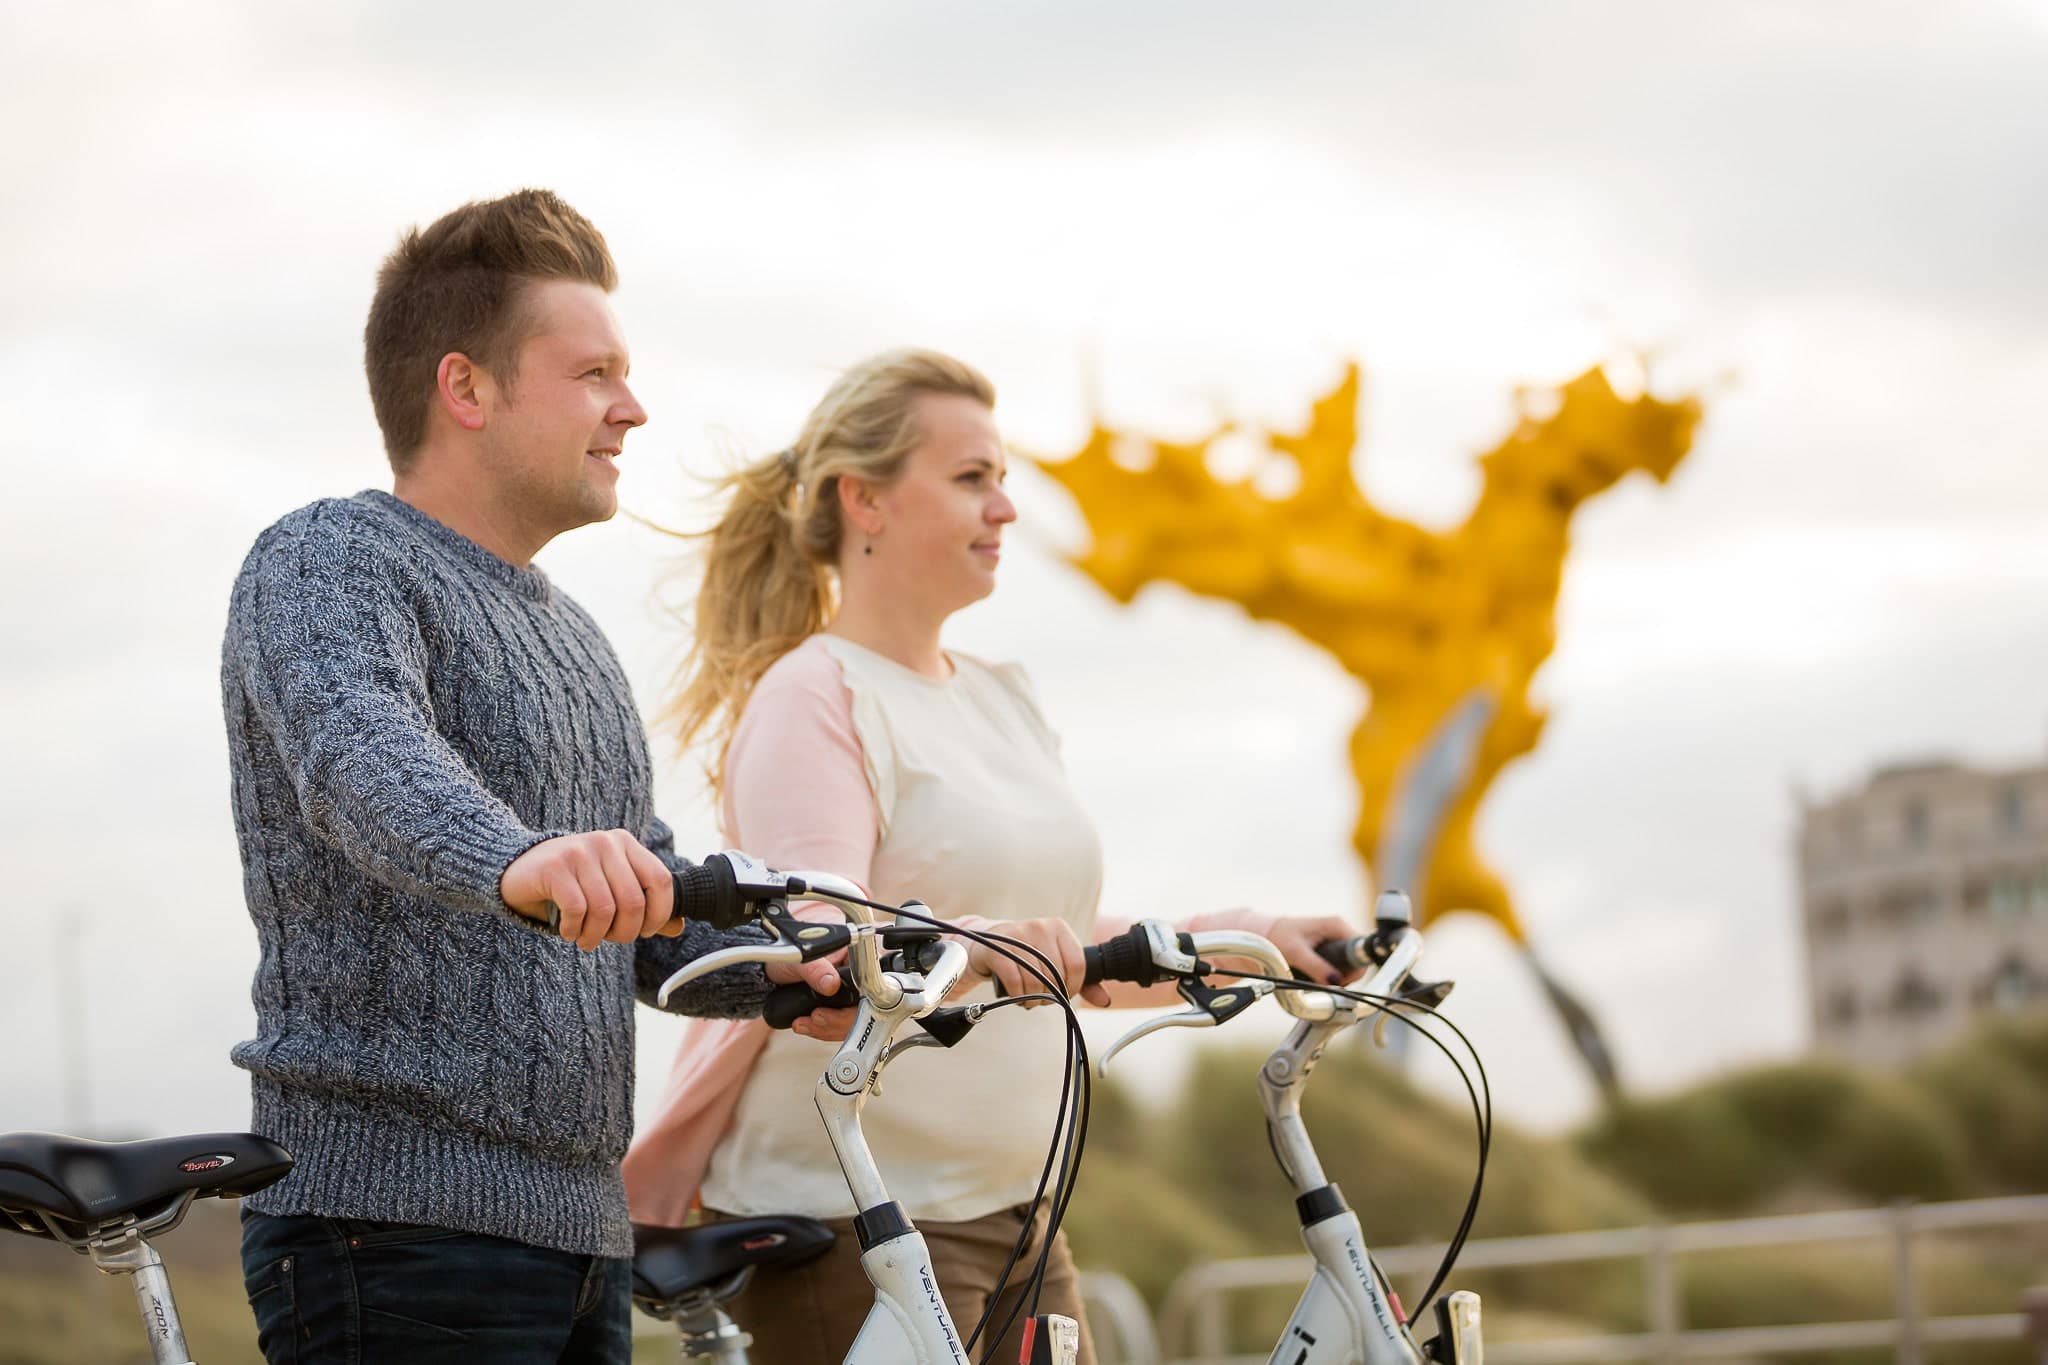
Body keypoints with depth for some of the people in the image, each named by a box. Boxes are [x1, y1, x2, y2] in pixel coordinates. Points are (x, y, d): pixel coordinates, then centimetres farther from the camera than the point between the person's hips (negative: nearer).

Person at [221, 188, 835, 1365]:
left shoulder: (572, 637, 23)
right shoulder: (328, 562, -6)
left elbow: (659, 927, 23)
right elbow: (365, 763, -28)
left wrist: (801, 969, 1)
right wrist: (521, 860, -49)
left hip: (581, 1231, 9)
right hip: (398, 1224, -9)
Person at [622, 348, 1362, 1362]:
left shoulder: (998, 700, 17)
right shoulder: (813, 698, -9)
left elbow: (1069, 949, 20)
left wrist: (1257, 940, 7)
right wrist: (970, 950, -41)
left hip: (1011, 1217, 8)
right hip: (853, 1228, -8)